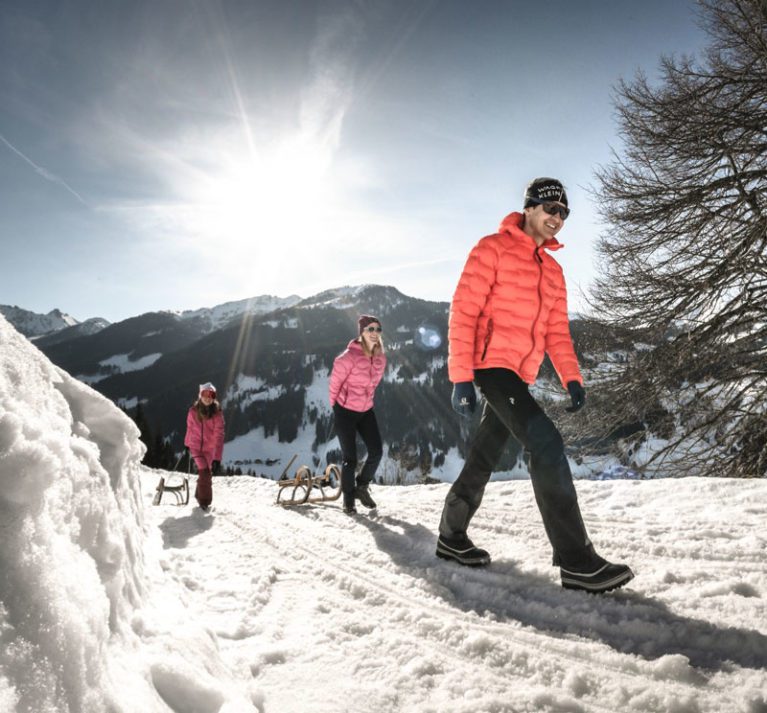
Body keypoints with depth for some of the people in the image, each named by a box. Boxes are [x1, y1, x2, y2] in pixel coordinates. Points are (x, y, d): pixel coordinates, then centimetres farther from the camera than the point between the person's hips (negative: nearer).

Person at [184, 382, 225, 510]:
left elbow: (219, 436, -23)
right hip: (196, 447, 0)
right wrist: (187, 444, 22)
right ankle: (204, 501, 6)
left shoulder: (217, 413, -17)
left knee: (205, 473, 14)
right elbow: (190, 428, 8)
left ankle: (200, 495, 43)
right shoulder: (193, 411, -10)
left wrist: (217, 458, -30)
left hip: (210, 449, 0)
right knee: (204, 473, -14)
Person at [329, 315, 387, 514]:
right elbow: (335, 382, -11)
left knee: (376, 452, 5)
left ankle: (362, 487, 30)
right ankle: (348, 499, 21)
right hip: (345, 411, -6)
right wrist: (336, 404, 1)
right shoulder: (349, 357, -23)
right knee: (350, 458, 0)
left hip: (366, 410, 6)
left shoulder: (380, 358, -3)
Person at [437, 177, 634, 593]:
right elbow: (463, 312, -9)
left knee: (484, 459, 12)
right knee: (546, 443, -20)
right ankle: (576, 561, -16)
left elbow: (556, 331, 19)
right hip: (491, 364, -8)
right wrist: (461, 376, -15)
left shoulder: (552, 270, 18)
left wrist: (571, 377, 4)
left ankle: (452, 537, 27)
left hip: (520, 376, 8)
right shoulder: (493, 249, -3)